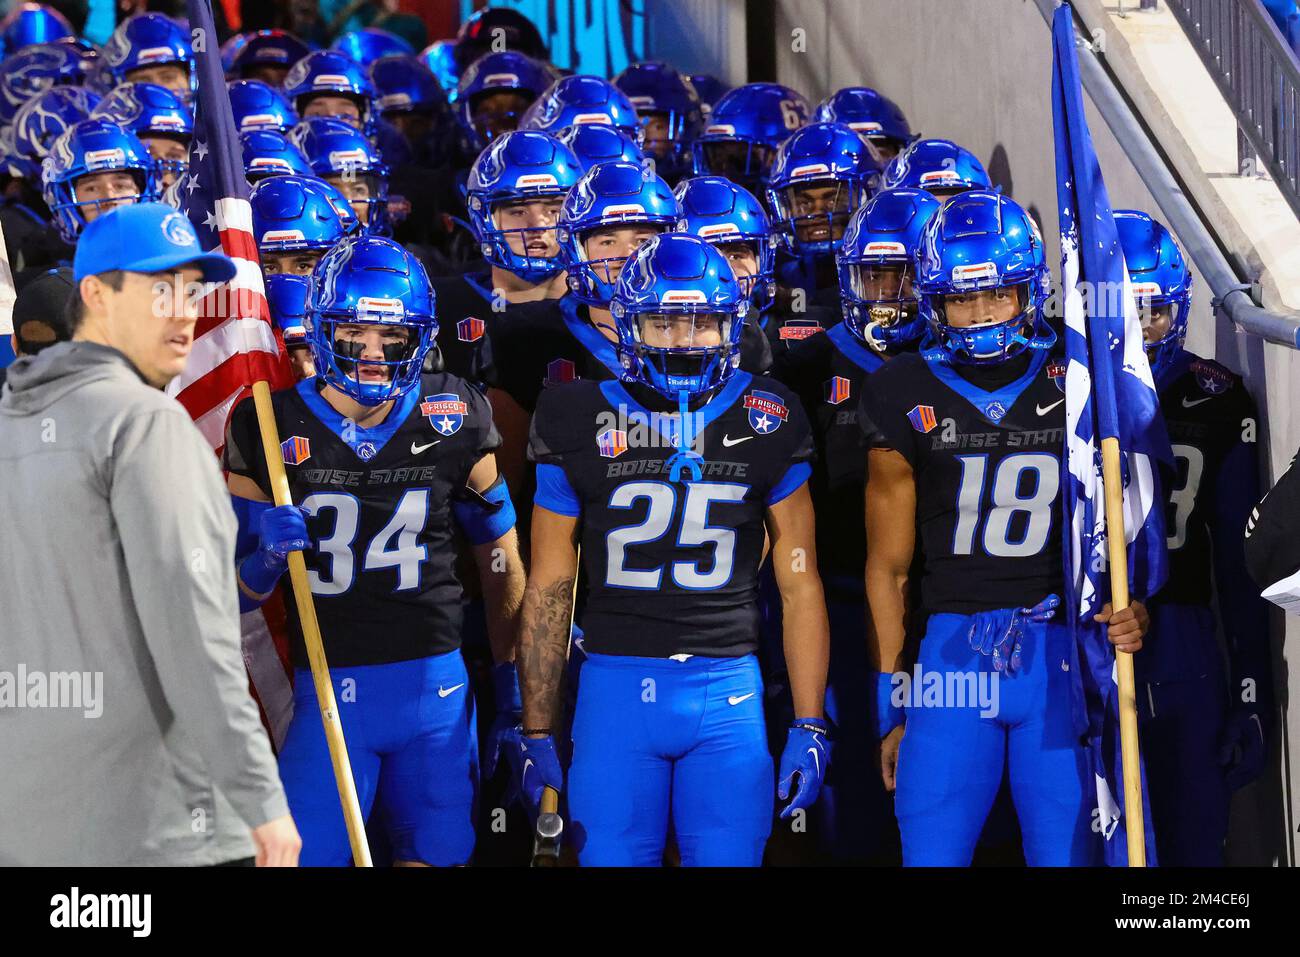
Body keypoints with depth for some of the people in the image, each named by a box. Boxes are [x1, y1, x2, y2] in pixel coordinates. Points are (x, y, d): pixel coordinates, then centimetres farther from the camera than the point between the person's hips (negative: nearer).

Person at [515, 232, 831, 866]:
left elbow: (799, 586, 8)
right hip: (616, 688, 0)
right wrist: (536, 732, 4)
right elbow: (548, 591, 6)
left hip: (728, 690, 0)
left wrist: (809, 728, 3)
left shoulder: (766, 426, 4)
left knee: (730, 858, 0)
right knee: (612, 858, 1)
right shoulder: (582, 423, 2)